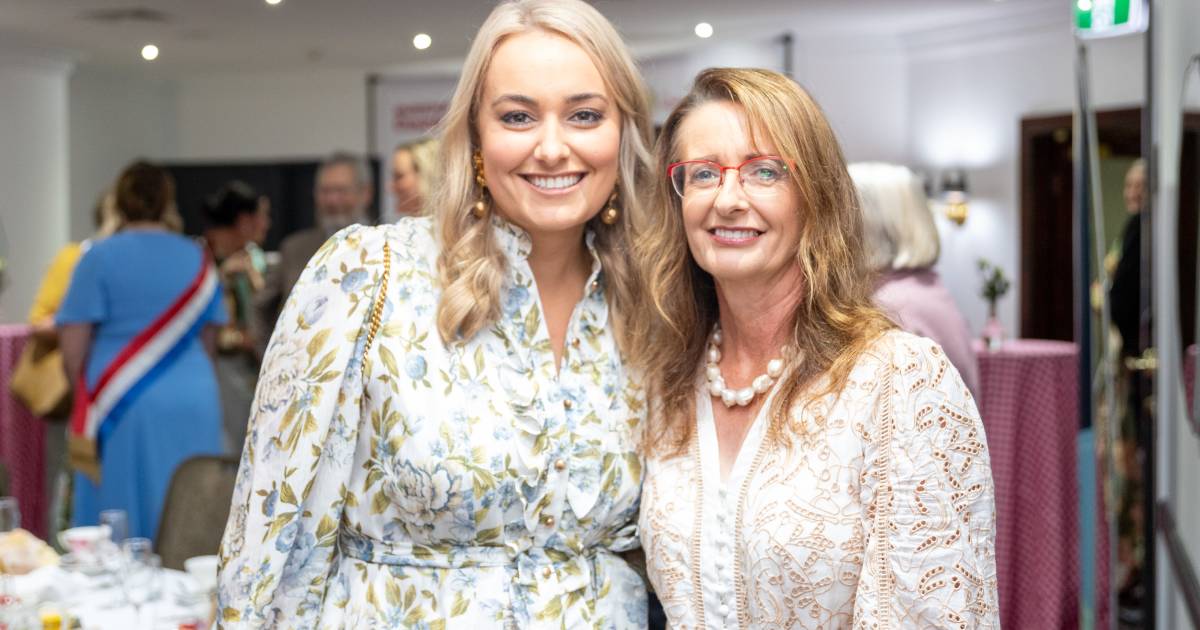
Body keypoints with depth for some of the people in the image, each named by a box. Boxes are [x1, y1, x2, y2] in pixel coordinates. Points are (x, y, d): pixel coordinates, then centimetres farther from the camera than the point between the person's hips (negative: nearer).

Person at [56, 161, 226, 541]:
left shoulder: (100, 257, -3)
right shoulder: (197, 259, 8)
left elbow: (73, 345, -5)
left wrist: (86, 392, 12)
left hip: (126, 409, -3)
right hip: (193, 403, 4)